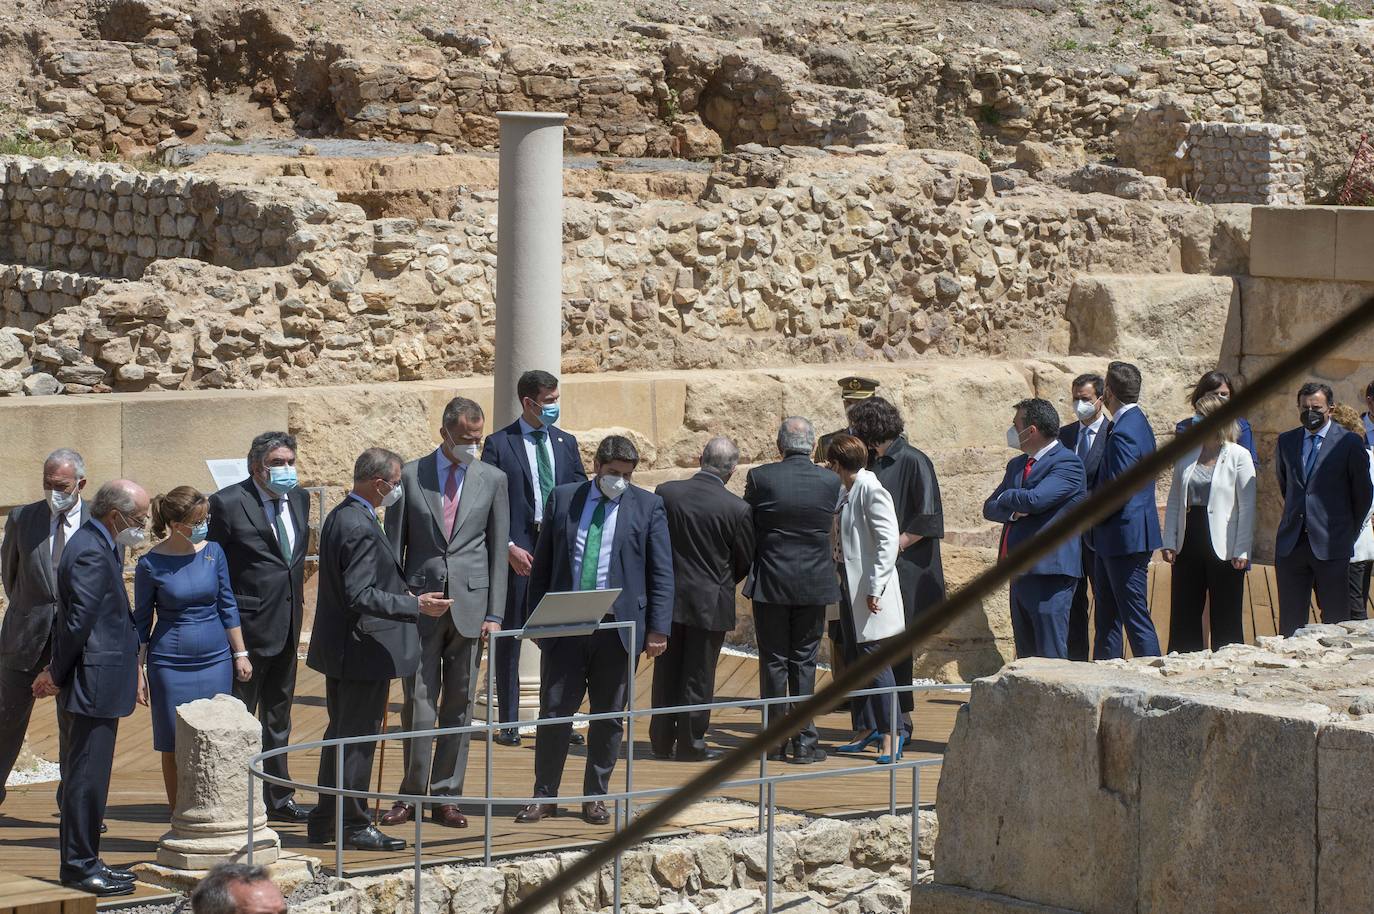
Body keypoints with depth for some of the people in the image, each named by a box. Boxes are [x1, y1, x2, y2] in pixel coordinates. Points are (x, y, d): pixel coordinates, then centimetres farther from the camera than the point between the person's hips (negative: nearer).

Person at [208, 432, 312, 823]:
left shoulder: (299, 499, 9)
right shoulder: (228, 503, -13)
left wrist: (297, 602, 13)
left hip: (287, 626, 8)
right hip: (248, 627, -7)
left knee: (278, 716, 17)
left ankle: (279, 798, 26)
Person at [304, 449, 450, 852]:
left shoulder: (339, 516, 10)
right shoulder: (361, 528, -22)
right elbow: (360, 596, -26)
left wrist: (403, 595, 23)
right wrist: (415, 606, -25)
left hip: (338, 648, 10)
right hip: (364, 649, -10)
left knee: (341, 734, 18)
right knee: (359, 737, -1)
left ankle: (323, 822, 24)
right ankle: (354, 826, 6)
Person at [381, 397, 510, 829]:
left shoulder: (492, 479, 6)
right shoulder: (410, 476, 2)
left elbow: (498, 550, 6)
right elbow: (394, 545, 4)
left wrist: (495, 613, -1)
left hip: (469, 606, 1)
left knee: (458, 706, 5)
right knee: (419, 705, -2)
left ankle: (446, 797, 11)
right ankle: (412, 795, 7)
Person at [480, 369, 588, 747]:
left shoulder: (566, 443, 11)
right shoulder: (499, 444, -2)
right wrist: (508, 547, -14)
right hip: (516, 551, -4)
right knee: (508, 635, 4)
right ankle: (508, 721, 10)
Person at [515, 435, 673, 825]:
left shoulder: (648, 506, 4)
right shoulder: (563, 499, 8)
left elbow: (661, 573, 2)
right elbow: (542, 564, 11)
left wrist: (658, 629, -5)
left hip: (618, 628, -1)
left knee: (608, 716, 6)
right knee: (554, 711, 1)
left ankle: (595, 798, 16)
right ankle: (545, 796, 9)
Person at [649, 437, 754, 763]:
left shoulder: (665, 493, -8)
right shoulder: (736, 508, -14)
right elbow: (745, 560, -3)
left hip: (668, 598, 3)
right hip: (710, 602, -3)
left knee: (666, 672, 13)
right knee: (698, 675, 7)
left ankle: (662, 740, 19)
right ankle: (690, 743, 12)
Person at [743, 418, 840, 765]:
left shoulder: (760, 477, -9)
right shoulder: (829, 481, -5)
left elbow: (747, 527, 1)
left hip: (770, 581, -1)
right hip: (814, 583, 1)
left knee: (773, 662, 7)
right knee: (804, 662, 8)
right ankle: (804, 742, 6)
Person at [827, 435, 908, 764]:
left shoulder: (871, 492, -14)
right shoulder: (845, 493, 11)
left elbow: (888, 542, -19)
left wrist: (875, 588, -22)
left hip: (869, 592, -9)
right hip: (849, 589, 9)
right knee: (855, 661, 12)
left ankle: (892, 735, -7)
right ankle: (867, 729, 20)